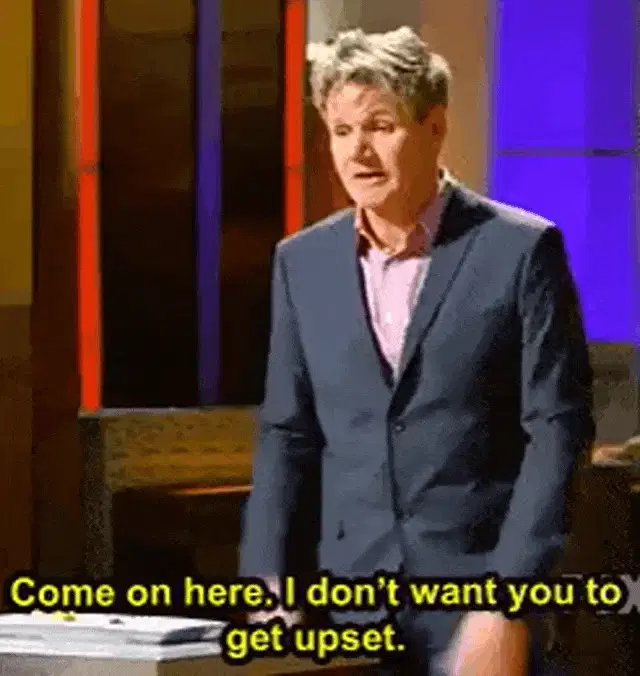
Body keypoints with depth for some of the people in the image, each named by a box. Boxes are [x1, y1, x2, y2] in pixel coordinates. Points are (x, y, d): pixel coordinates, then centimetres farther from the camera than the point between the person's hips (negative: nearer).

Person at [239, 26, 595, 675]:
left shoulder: (521, 250, -4)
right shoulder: (302, 262, 9)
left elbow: (556, 430, -7)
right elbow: (288, 435, 13)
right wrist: (267, 586, 2)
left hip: (483, 600, -4)